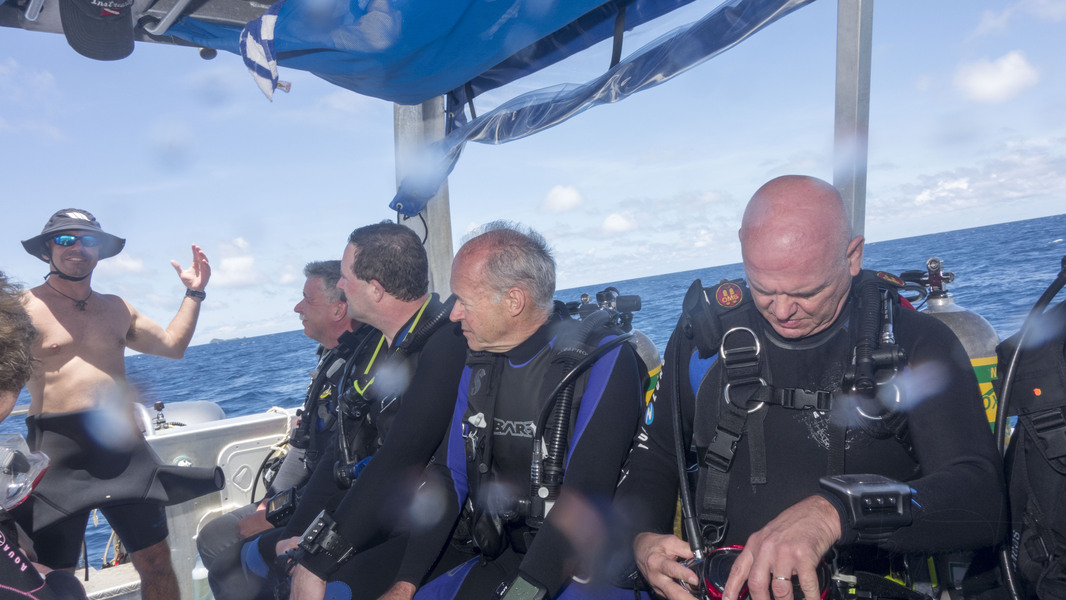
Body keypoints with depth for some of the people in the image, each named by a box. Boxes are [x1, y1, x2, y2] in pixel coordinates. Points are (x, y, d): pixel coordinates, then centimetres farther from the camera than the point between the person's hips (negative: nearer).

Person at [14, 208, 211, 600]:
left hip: (124, 443, 5)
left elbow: (172, 345, 24)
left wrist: (193, 293, 19)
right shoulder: (24, 309, -2)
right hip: (58, 449, -4)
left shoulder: (116, 309, 15)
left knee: (156, 561, 11)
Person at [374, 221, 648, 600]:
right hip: (496, 560, 6)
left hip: (583, 569, -5)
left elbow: (585, 498, -23)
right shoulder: (479, 365, 7)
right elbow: (448, 475, 10)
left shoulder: (603, 359, -15)